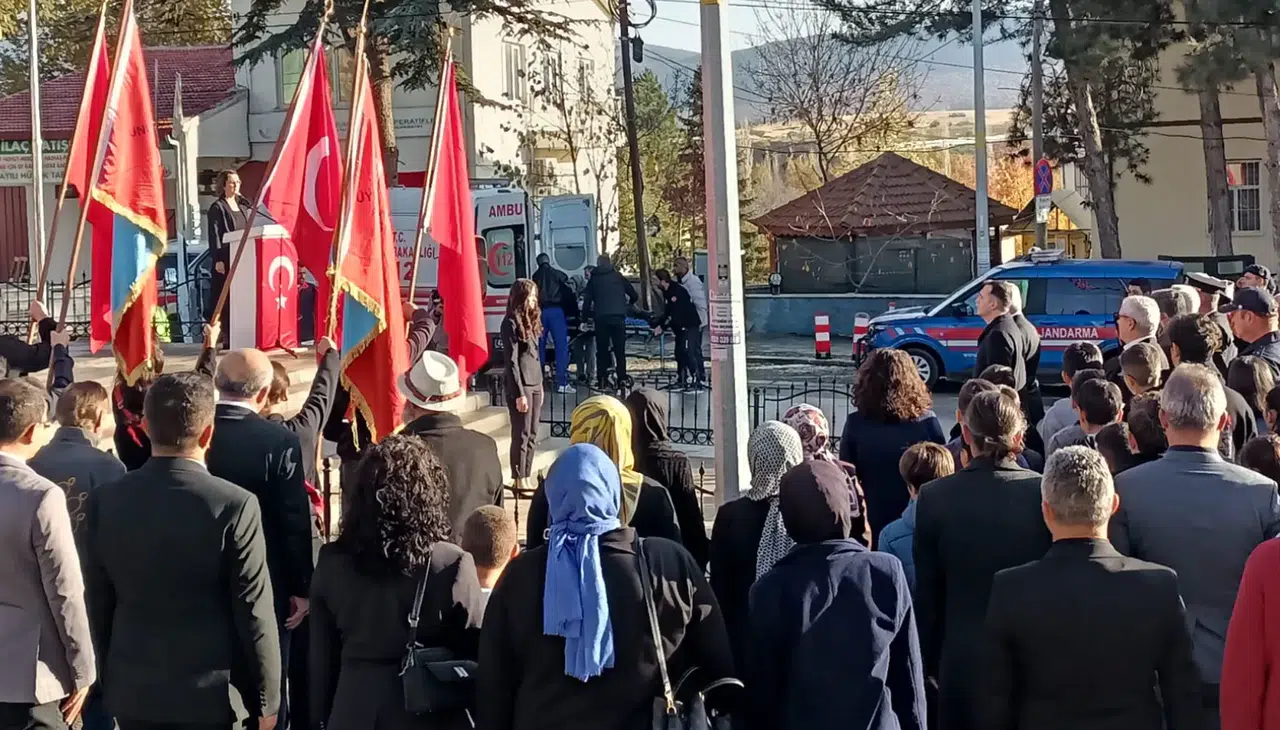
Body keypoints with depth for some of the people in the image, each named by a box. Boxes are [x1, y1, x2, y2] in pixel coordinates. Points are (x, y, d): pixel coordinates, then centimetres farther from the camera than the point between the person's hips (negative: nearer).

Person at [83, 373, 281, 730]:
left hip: (131, 694, 4)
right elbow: (254, 614, -12)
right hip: (208, 697, -4)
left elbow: (99, 606, 4)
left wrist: (110, 679, 17)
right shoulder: (234, 506, -16)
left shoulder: (104, 502, -4)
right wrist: (265, 700, -2)